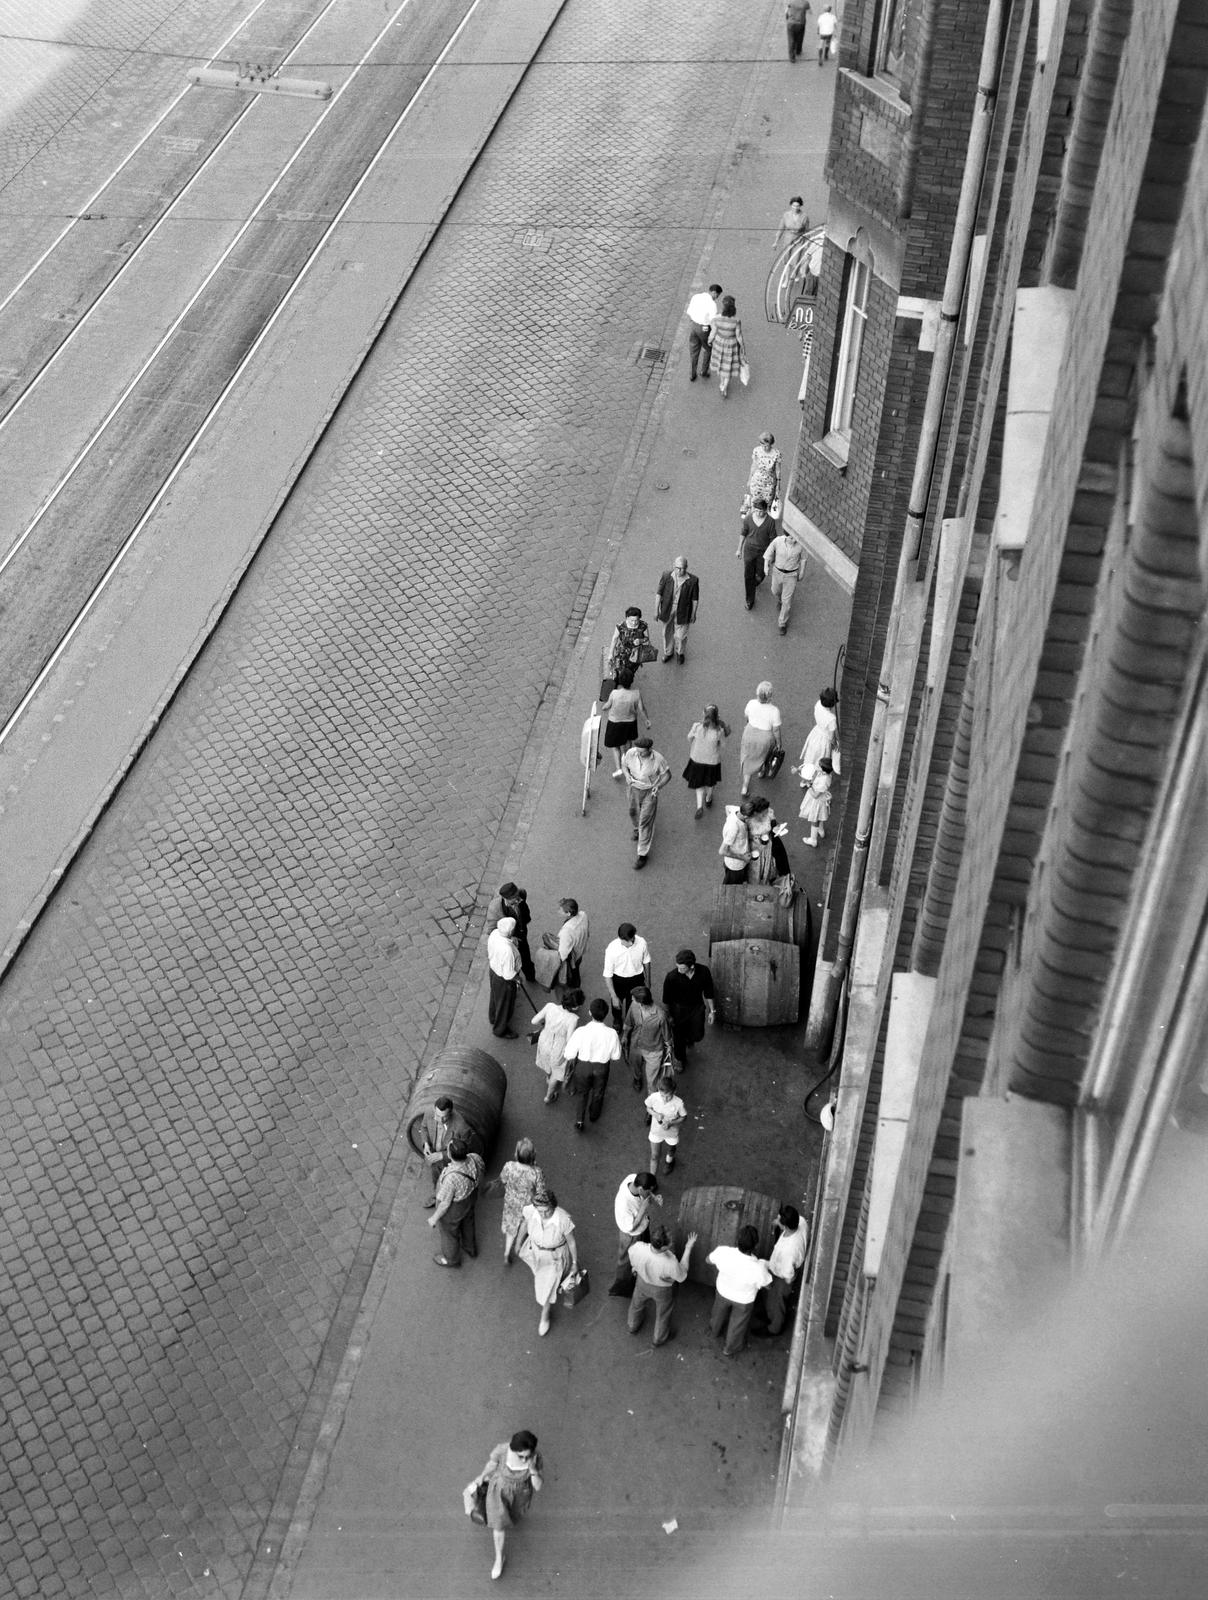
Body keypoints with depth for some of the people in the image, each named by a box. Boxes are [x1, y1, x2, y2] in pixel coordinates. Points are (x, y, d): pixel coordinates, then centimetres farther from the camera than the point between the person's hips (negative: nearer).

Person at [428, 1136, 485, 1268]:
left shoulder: (451, 1178, -44)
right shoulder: (475, 1158, -29)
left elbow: (445, 1203, -27)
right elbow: (481, 1170, -5)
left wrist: (434, 1218, -9)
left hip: (453, 1207, -5)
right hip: (470, 1197, 5)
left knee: (449, 1232, 26)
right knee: (467, 1221, 34)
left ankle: (451, 1258, 54)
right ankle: (470, 1247, 62)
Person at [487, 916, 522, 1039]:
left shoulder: (495, 933, -20)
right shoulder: (507, 950, -43)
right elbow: (508, 975, -31)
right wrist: (518, 978, -12)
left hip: (493, 970, 8)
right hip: (503, 980, -8)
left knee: (495, 997, 34)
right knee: (505, 1004, 19)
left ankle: (493, 1018, 62)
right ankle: (500, 1030, 44)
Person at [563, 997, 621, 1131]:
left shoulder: (581, 1031, -32)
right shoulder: (611, 1033, -28)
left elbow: (569, 1055, -22)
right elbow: (616, 1056, -12)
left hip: (583, 1066, -1)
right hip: (602, 1067, 1)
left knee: (582, 1092, 29)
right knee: (598, 1092, 30)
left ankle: (580, 1119, 27)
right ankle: (594, 1115, 54)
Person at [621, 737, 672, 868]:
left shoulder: (658, 758, -27)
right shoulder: (631, 753, -21)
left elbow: (667, 774, -12)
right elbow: (624, 764, 0)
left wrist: (658, 786, -29)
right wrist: (627, 775, -21)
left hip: (650, 792, -4)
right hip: (633, 788, 4)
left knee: (645, 822, -2)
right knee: (633, 812, 28)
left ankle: (642, 854, 8)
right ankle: (637, 828, 64)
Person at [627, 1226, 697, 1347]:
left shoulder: (638, 1248, -38)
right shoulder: (670, 1264, -44)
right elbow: (681, 1276, -21)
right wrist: (688, 1248, -20)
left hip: (643, 1282, 3)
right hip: (663, 1289, -3)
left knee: (638, 1303, 35)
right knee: (663, 1313, 30)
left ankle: (633, 1325, 64)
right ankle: (659, 1339, 56)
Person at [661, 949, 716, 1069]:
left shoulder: (704, 972, -24)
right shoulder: (672, 977, -30)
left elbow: (708, 992, -5)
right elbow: (666, 999, -14)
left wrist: (711, 1010, 3)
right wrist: (668, 1016, -5)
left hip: (697, 1007, 2)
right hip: (678, 1009, -2)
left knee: (697, 1036, 9)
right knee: (678, 1037, 11)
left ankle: (689, 1038, 46)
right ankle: (680, 1059, 40)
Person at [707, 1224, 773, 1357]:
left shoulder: (723, 1252, -38)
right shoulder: (758, 1269, -43)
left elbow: (708, 1260, -13)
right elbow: (766, 1285, -20)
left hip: (722, 1292, 2)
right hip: (743, 1300, -2)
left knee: (720, 1313, 37)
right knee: (737, 1325, 30)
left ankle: (715, 1331, 67)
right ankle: (730, 1349, 57)